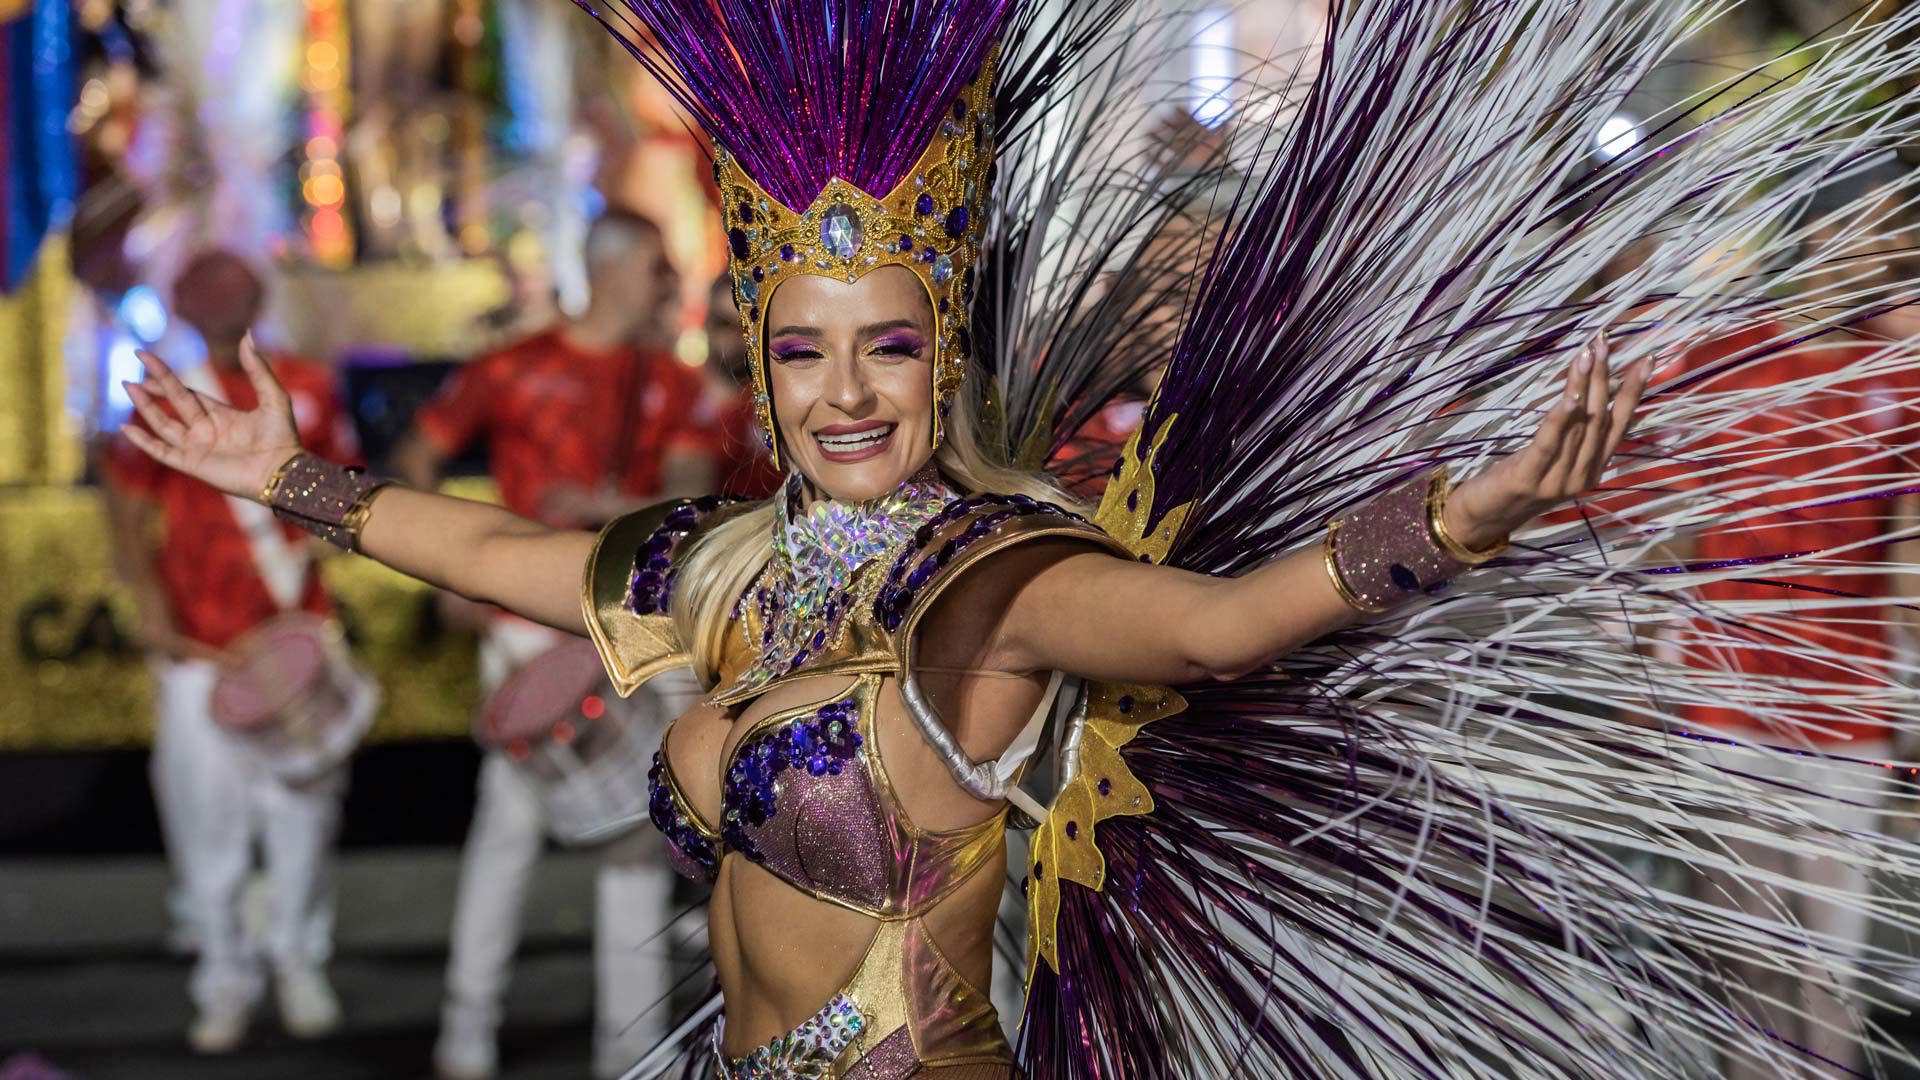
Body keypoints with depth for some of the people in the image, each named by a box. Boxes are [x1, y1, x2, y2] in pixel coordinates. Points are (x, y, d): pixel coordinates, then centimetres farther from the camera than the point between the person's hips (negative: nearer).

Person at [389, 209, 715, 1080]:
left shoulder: (674, 386, 10)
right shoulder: (514, 371, 0)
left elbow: (693, 496, -2)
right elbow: (417, 457, 7)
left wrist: (609, 507, -19)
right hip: (534, 626, -3)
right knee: (513, 814, -4)